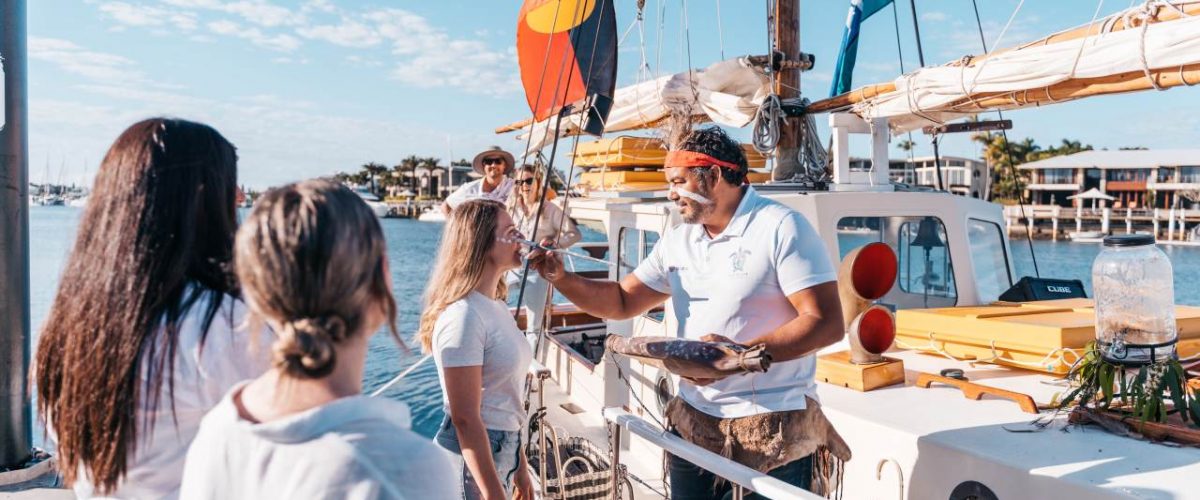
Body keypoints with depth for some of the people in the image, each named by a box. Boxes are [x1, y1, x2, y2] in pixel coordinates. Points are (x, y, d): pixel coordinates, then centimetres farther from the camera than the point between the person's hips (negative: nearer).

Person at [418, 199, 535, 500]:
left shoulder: (496, 307, 6)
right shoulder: (463, 316, -21)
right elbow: (466, 419, -22)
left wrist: (519, 467, 15)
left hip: (500, 452, 8)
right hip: (472, 458, -8)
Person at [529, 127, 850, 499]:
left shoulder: (781, 228, -11)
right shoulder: (677, 240, 9)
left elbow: (827, 323, -17)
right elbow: (621, 302, 12)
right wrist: (561, 278, -3)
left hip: (774, 428, -6)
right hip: (693, 421, 6)